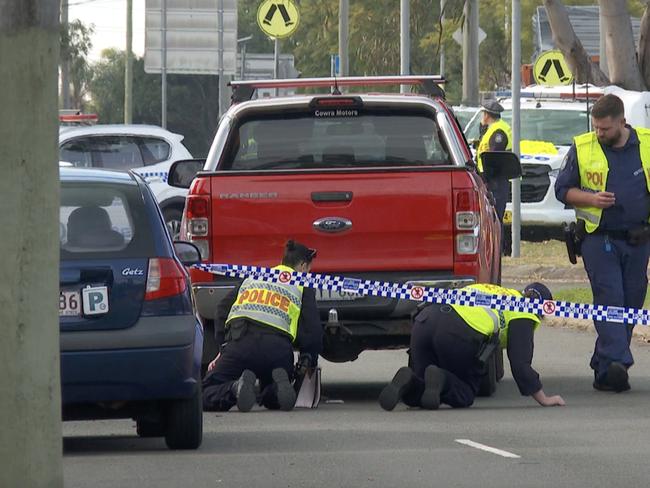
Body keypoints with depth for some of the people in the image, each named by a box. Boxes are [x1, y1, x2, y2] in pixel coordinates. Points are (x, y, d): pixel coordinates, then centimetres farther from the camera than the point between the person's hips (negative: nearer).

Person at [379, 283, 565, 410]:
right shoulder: (523, 317, 16)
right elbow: (520, 364, 7)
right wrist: (543, 399, 16)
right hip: (460, 332, -6)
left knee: (417, 396, 19)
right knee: (464, 395, 16)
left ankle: (409, 382, -15)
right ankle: (441, 380, -16)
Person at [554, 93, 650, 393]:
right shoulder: (582, 149, 0)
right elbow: (562, 189, 6)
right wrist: (591, 198, -12)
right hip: (599, 240, -3)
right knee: (609, 300, -14)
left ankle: (604, 365, 16)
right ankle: (616, 363, -21)